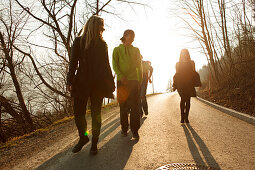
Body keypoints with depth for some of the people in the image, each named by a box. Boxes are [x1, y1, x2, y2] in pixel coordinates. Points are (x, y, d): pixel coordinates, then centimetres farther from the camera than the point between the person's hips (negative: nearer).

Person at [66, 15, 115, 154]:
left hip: (98, 84, 1)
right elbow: (73, 62, 1)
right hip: (82, 83, -1)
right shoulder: (78, 41, 5)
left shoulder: (102, 44, 10)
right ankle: (83, 137, 26)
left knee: (96, 114, 4)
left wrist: (111, 83, 9)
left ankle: (94, 142, 18)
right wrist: (70, 81, -8)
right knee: (78, 113, 1)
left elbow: (106, 65, 12)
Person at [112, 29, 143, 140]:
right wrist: (121, 76, -16)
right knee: (123, 106, 4)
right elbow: (114, 65, 0)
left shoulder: (136, 50, 16)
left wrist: (140, 81, 3)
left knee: (134, 106, -6)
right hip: (122, 81, -1)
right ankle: (124, 128, 17)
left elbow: (139, 66, 13)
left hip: (134, 80, 1)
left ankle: (135, 131, -2)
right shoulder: (117, 50, 10)